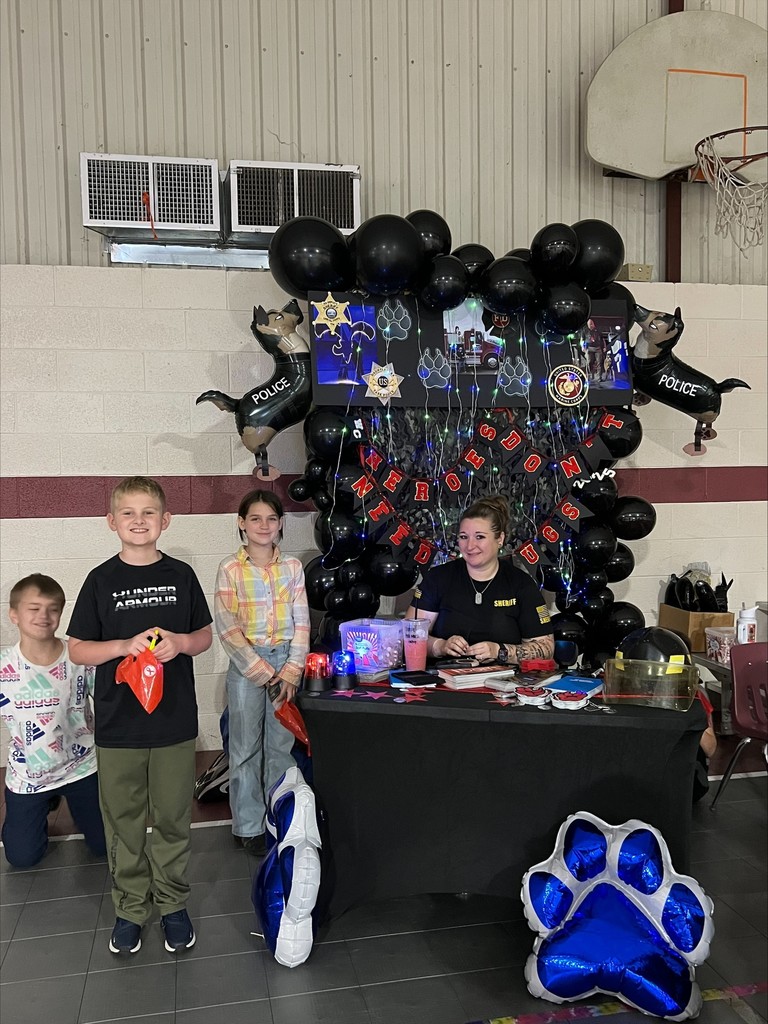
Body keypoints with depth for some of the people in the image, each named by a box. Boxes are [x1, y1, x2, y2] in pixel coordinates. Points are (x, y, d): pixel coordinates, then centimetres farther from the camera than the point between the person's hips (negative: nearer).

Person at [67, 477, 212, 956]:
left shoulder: (181, 575, 0)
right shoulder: (102, 580, -3)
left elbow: (205, 635, 8)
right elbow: (77, 648, -2)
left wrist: (180, 642, -13)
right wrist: (127, 646, -18)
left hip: (175, 722, 1)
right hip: (118, 724, 0)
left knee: (173, 819, 12)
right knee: (124, 822, 12)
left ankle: (173, 903, 31)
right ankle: (131, 908, 30)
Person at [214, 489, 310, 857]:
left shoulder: (292, 567, 4)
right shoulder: (230, 569, -3)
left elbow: (302, 622, 3)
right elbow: (227, 627, -8)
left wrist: (291, 671, -7)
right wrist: (262, 671, -14)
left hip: (287, 661, 2)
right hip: (247, 663, -2)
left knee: (282, 745, 8)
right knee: (246, 747, 5)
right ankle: (249, 826, 18)